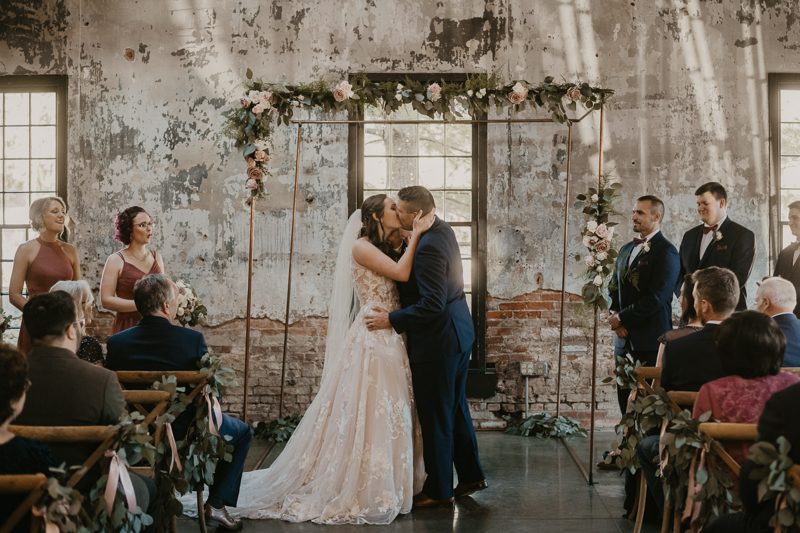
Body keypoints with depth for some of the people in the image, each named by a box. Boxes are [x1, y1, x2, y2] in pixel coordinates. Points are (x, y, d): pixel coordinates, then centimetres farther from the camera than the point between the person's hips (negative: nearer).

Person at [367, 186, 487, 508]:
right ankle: (472, 476, 33)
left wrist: (392, 320, -20)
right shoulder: (443, 230, 6)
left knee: (435, 418, 2)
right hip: (459, 335, 10)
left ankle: (439, 492, 14)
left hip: (437, 342, -10)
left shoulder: (428, 248, -25)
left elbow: (432, 305, -28)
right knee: (456, 408, 21)